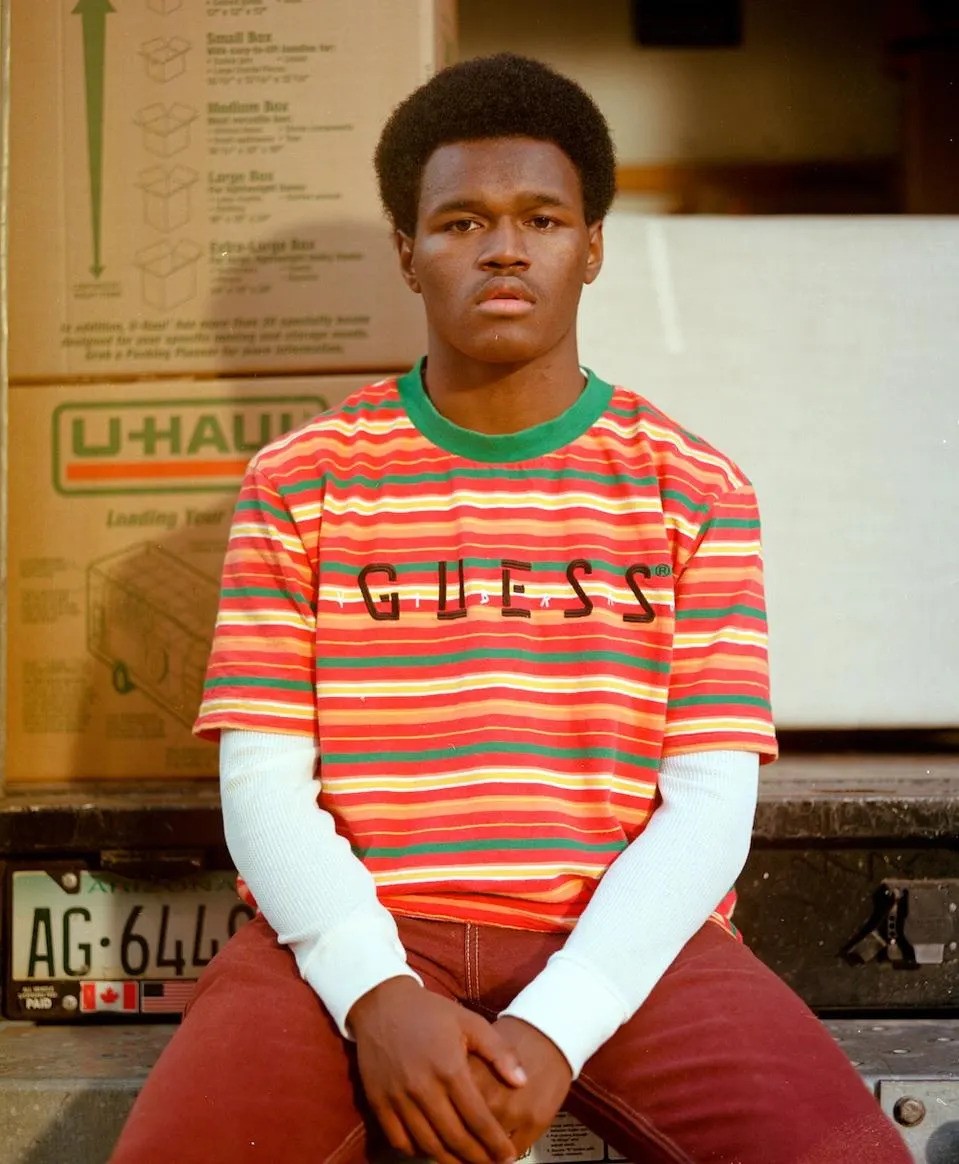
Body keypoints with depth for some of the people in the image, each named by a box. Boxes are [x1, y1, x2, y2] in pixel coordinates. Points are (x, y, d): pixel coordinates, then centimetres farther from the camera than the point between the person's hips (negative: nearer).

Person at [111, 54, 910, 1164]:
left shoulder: (693, 489, 6)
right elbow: (262, 781, 1)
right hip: (357, 936, 0)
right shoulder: (300, 479, 7)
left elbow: (711, 801, -2)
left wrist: (553, 1029, -16)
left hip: (620, 946, 1)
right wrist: (377, 995, -16)